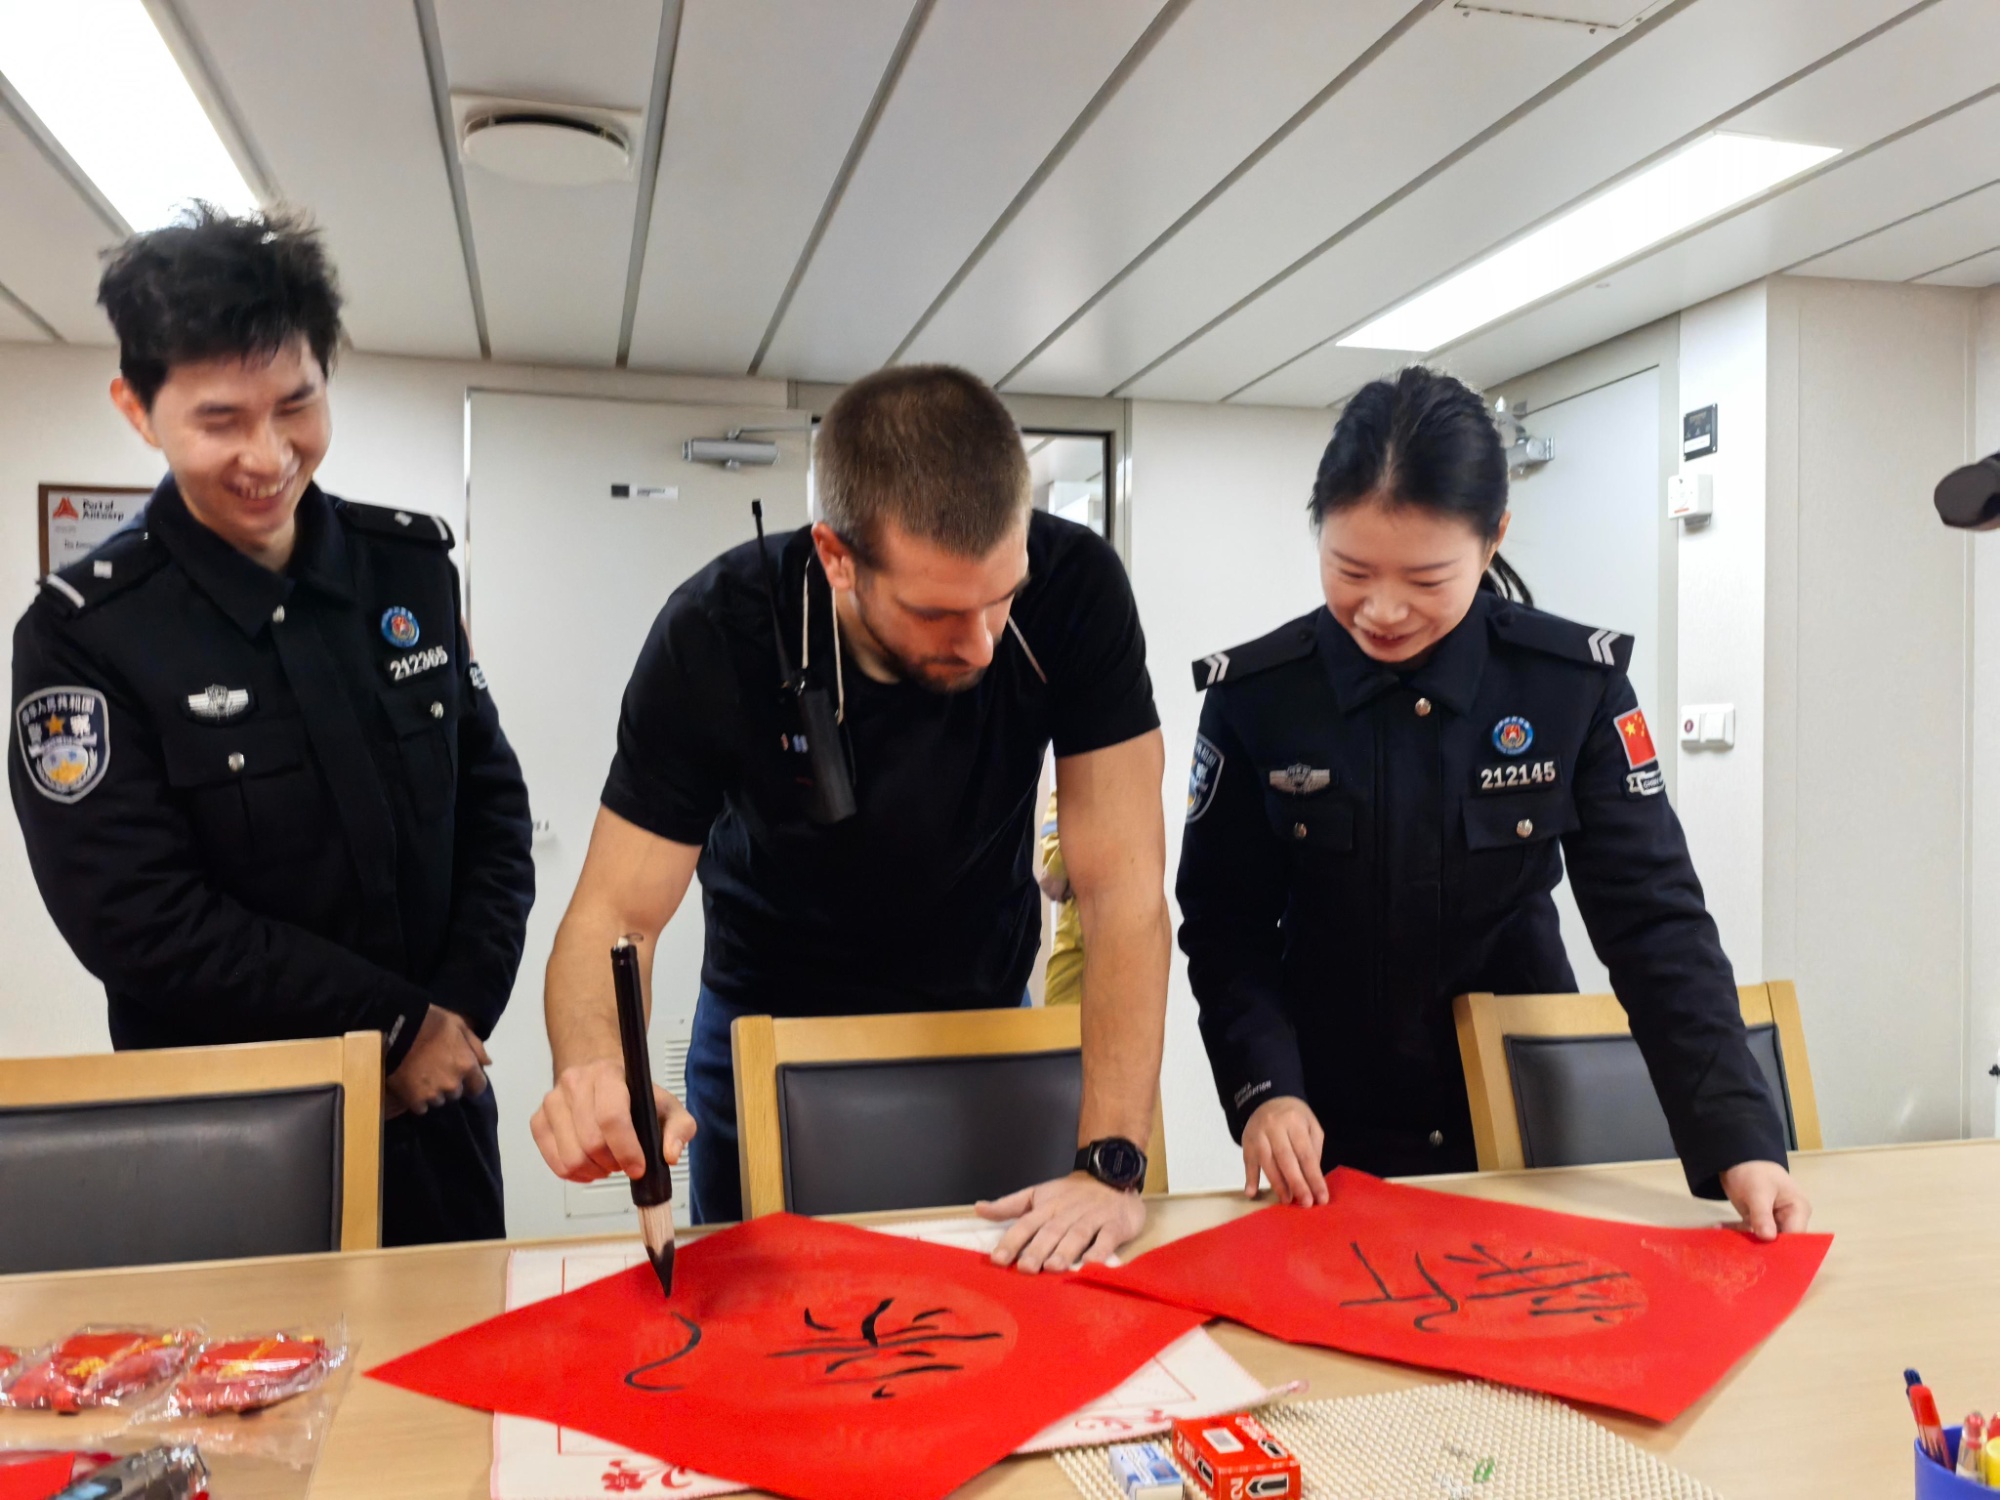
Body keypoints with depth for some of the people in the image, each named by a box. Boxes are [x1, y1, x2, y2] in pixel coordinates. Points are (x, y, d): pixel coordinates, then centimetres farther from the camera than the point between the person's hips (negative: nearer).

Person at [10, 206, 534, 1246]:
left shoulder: (412, 565, 0)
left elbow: (491, 800, 2)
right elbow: (136, 919, -17)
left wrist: (462, 1010, -9)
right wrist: (394, 1027, -15)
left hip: (438, 1093, 4)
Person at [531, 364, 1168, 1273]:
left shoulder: (1073, 591, -27)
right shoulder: (715, 634, -27)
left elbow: (1124, 889, -26)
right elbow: (616, 913, -24)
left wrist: (1110, 1164, -33)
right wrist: (594, 1077, -46)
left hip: (984, 1017, 1)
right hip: (770, 1036, 0)